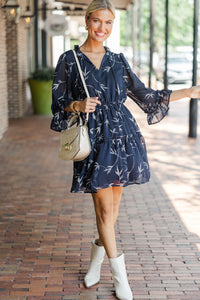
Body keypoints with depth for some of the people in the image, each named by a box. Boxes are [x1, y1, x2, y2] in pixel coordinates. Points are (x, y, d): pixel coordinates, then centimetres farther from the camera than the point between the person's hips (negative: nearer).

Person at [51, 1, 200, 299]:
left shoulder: (117, 61, 10)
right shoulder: (69, 59, 2)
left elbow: (144, 95, 13)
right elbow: (58, 103, 4)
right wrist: (78, 105, -18)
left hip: (122, 137, 3)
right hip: (93, 139, -3)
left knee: (112, 205, 9)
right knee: (105, 208, -1)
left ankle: (97, 255, 33)